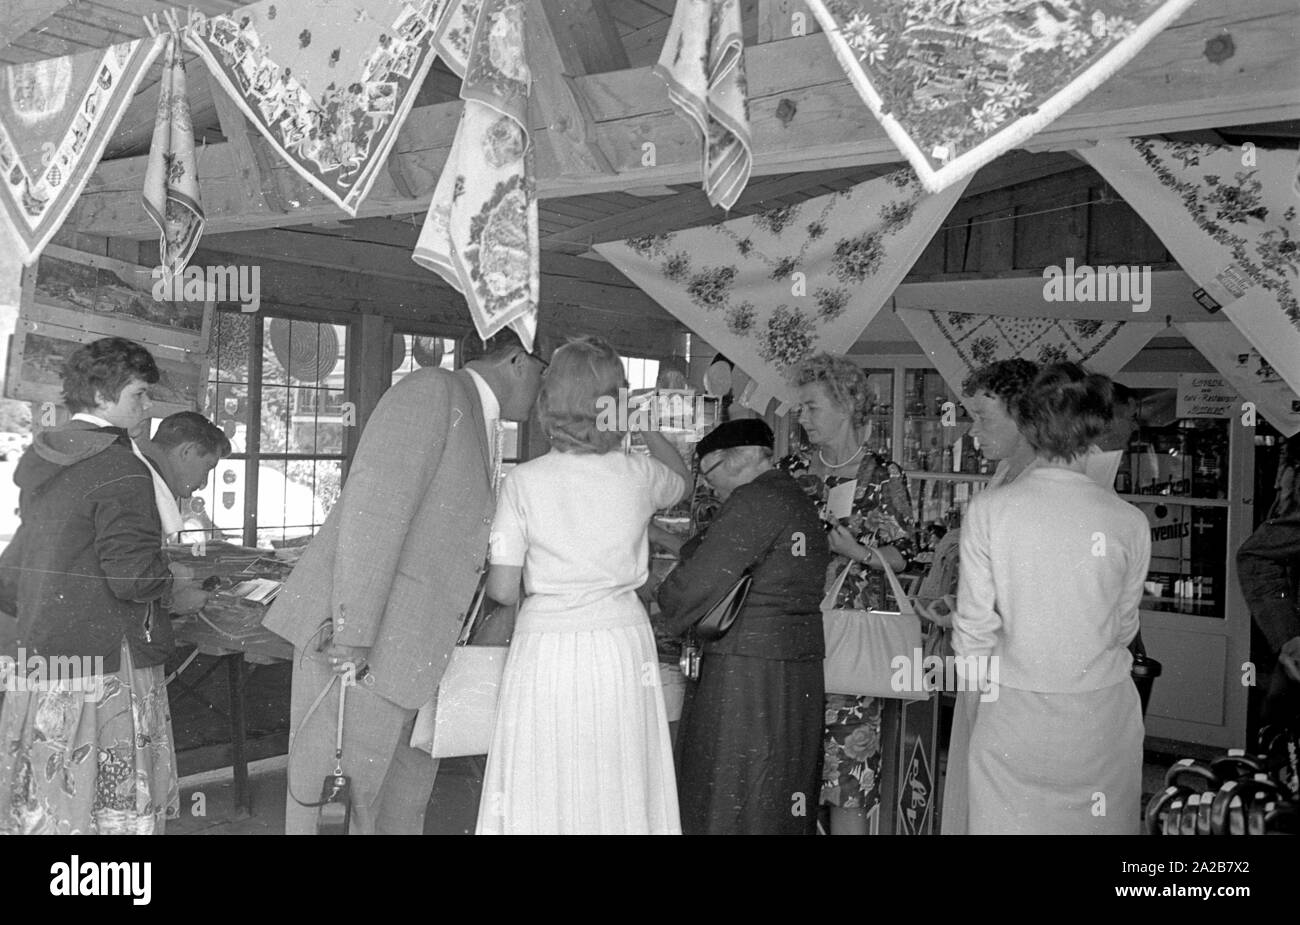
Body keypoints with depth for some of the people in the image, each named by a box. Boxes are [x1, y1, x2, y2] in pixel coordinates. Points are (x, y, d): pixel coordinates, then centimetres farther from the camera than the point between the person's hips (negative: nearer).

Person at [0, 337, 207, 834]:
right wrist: (176, 594, -3)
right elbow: (133, 575, -21)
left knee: (42, 813, 14)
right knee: (116, 814, -1)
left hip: (40, 663, 9)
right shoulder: (121, 470, -14)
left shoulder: (41, 466, 14)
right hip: (107, 670, -9)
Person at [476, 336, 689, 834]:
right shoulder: (638, 474, -2)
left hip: (546, 648, -2)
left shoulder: (523, 480, -7)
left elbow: (502, 589, -5)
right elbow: (681, 478, 24)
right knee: (619, 793, 11)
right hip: (621, 645, 2)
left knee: (542, 794, 8)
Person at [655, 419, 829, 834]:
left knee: (728, 796, -1)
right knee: (782, 797, 12)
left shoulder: (753, 500, -13)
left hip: (745, 667, -9)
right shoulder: (799, 500, 15)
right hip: (800, 665, 9)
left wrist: (662, 616, 0)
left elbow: (699, 580, -17)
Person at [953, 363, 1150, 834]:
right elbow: (1124, 629, 3)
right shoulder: (1130, 522, -9)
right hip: (1104, 713, 1)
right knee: (1098, 824, 14)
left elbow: (974, 623, -6)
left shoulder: (987, 509, -11)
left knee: (1008, 822, 11)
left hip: (1013, 712, 0)